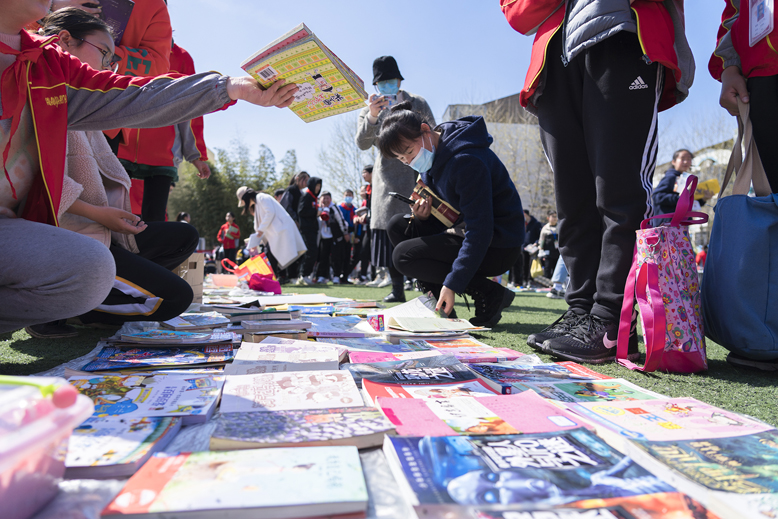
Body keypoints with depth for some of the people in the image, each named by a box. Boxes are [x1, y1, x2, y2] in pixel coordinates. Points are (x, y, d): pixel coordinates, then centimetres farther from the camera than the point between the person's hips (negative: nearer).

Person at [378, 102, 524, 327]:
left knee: (404, 256, -17)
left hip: (498, 246, -9)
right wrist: (422, 217, -12)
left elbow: (480, 231, -28)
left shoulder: (466, 160, -24)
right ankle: (441, 304, -1)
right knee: (398, 225, 1)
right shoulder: (431, 157, 5)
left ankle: (490, 293, -10)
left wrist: (452, 283, -30)